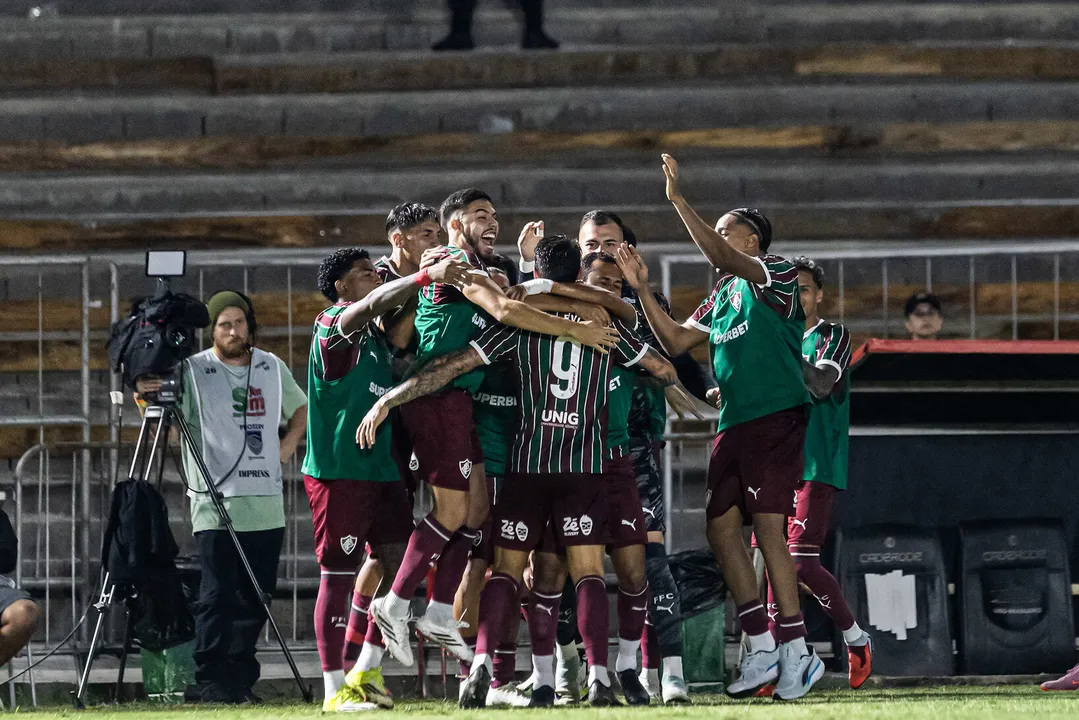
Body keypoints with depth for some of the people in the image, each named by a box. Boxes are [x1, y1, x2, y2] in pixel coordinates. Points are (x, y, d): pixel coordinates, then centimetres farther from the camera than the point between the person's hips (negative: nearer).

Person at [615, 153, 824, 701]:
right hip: (733, 424, 9)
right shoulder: (719, 299, 22)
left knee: (768, 526, -14)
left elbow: (721, 257, -18)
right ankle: (761, 646, 8)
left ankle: (794, 650, -13)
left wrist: (678, 200, -20)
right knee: (722, 526, 3)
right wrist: (642, 288, 10)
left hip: (776, 417, -9)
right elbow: (676, 342, 19)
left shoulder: (775, 273, -2)